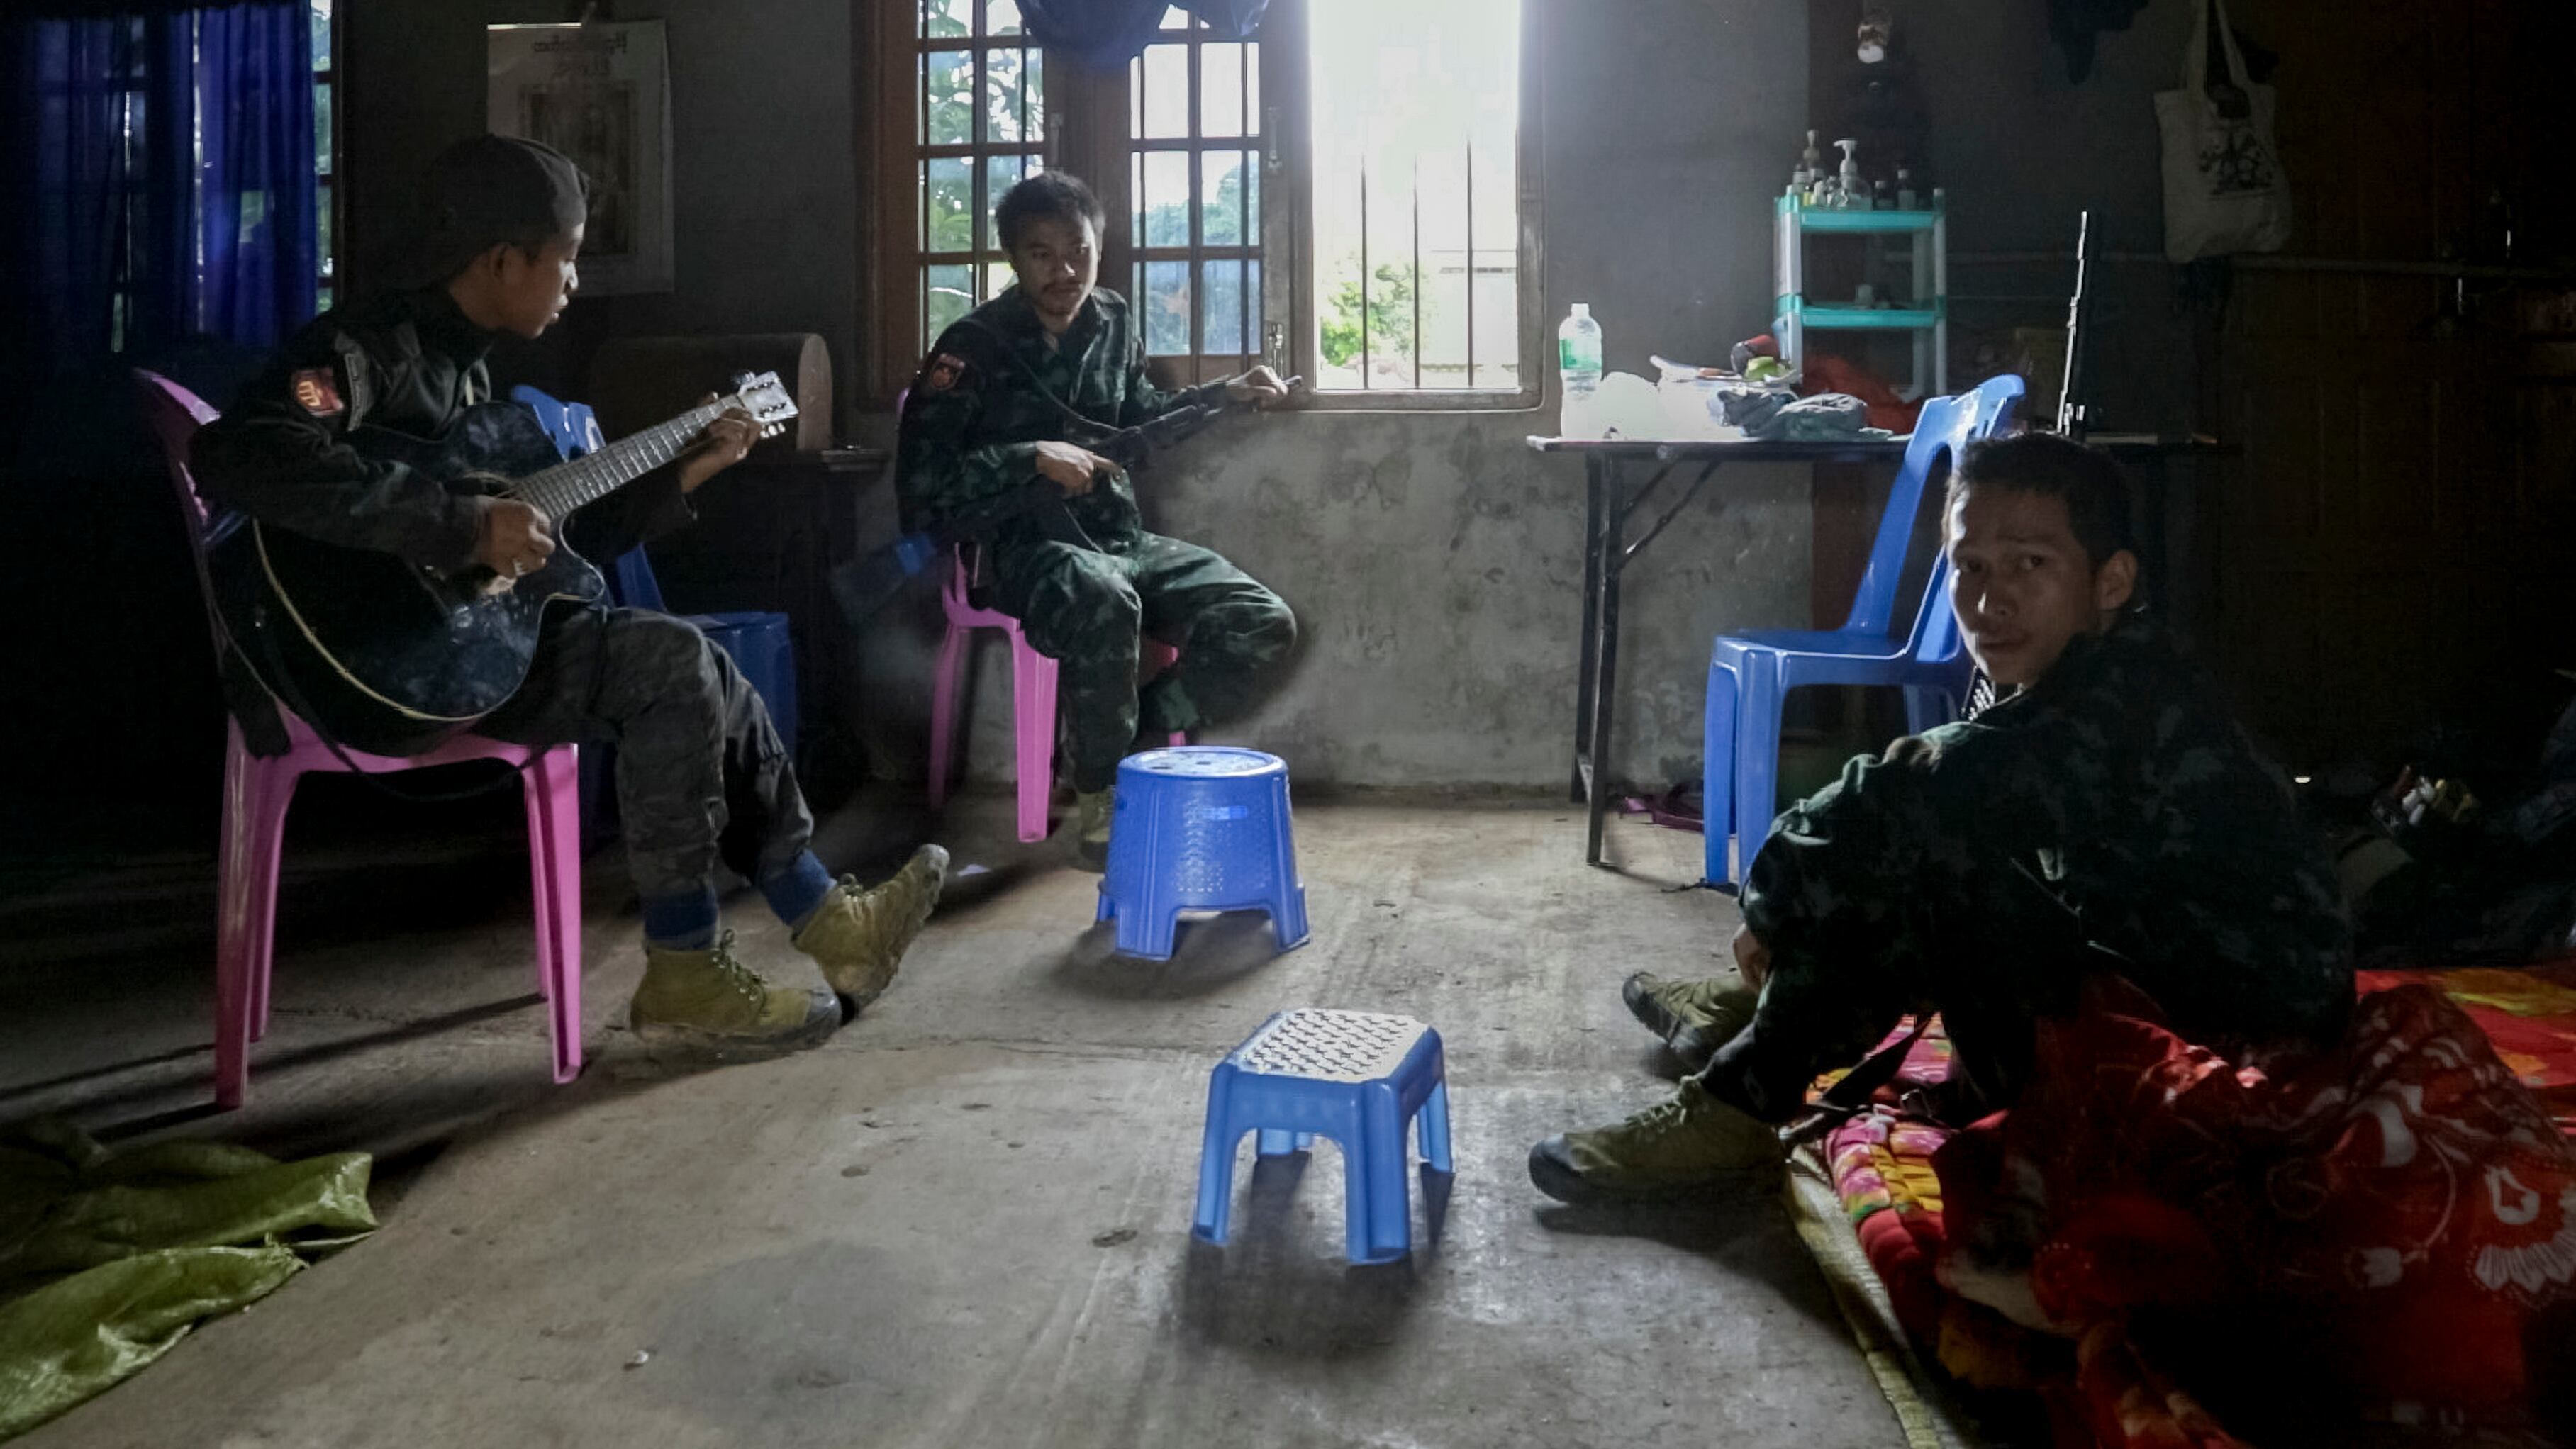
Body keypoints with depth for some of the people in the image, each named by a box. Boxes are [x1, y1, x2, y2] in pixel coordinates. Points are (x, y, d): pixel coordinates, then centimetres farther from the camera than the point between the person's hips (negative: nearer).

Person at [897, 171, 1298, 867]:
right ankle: (1102, 796, -19)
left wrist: (1226, 393, 18)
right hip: (1031, 549, -6)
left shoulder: (1114, 322, 10)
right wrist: (1033, 459, -21)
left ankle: (1132, 744, 1)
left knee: (1262, 623, -12)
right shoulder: (975, 347, -8)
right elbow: (921, 477, -14)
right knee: (1102, 601, -41)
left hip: (1125, 539, 6)